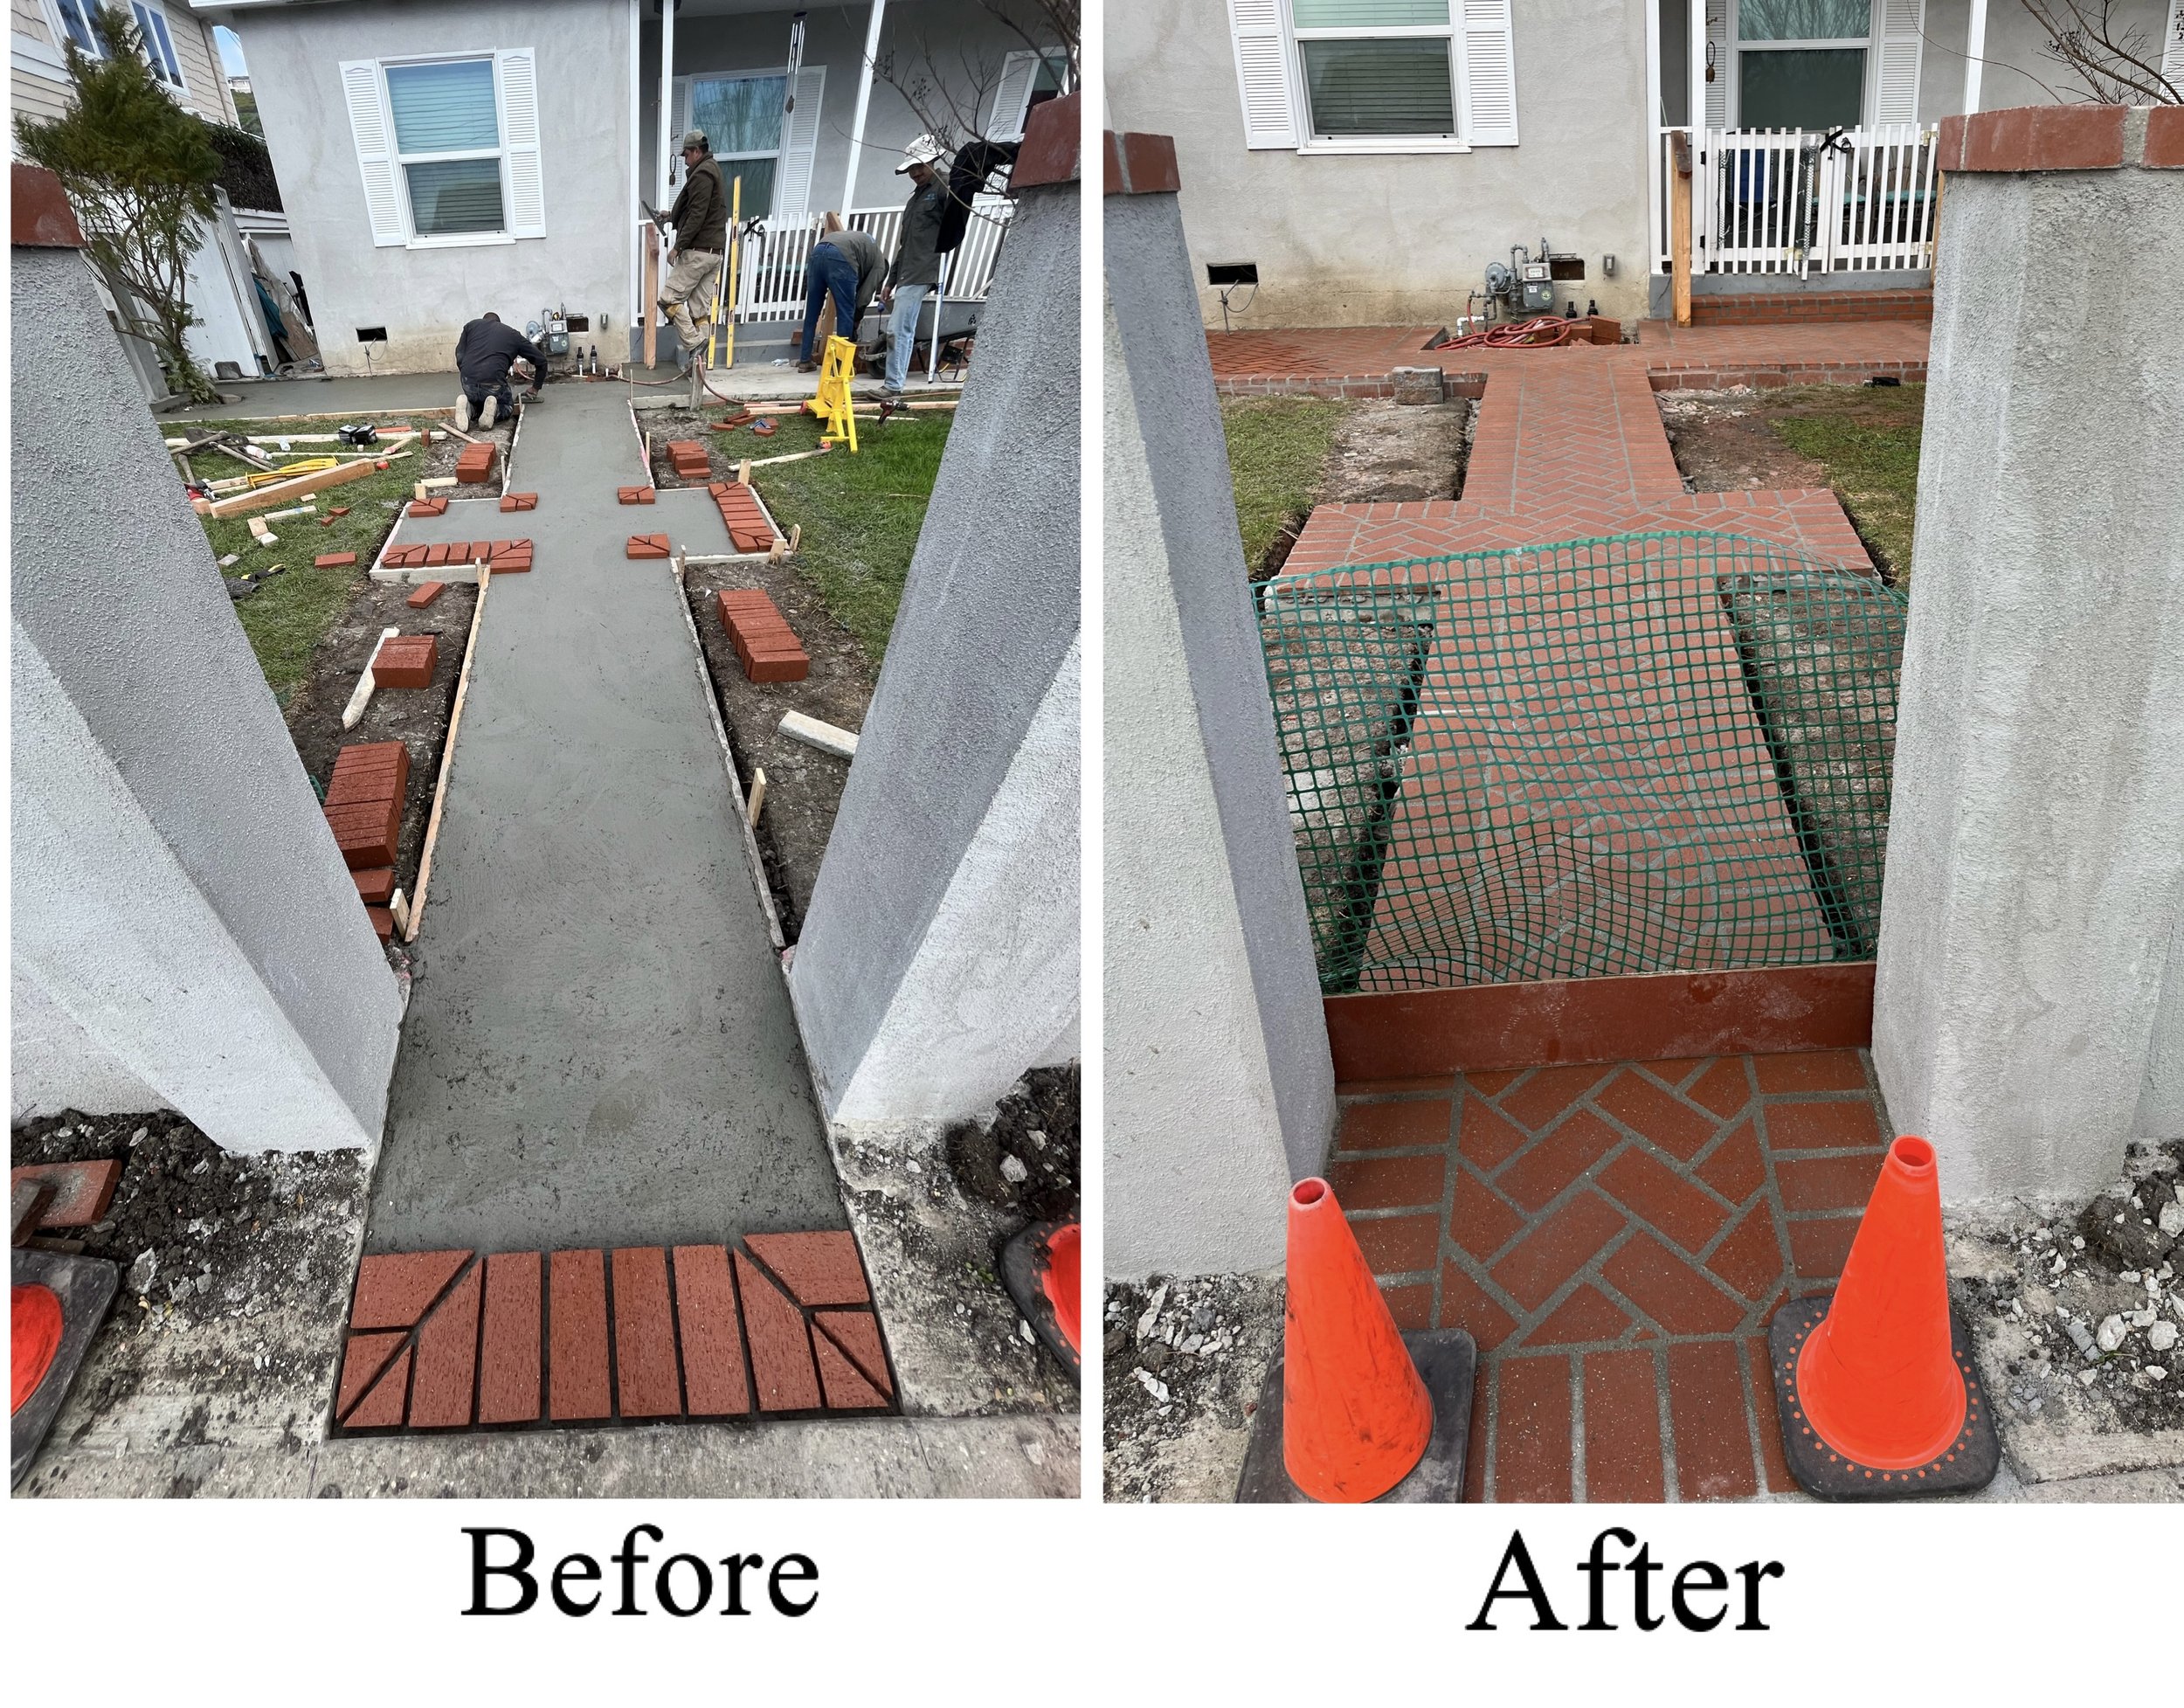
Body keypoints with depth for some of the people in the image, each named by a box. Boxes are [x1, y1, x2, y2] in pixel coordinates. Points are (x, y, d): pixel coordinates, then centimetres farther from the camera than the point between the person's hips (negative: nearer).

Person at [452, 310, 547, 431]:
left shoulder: (471, 325, 21)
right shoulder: (513, 335, 19)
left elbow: (459, 357, 15)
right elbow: (541, 360, 22)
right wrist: (534, 389, 33)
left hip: (468, 381, 2)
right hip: (494, 384, -2)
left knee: (475, 402, 34)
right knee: (507, 406, 29)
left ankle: (467, 407, -3)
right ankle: (494, 409, -8)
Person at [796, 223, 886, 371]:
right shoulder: (880, 263, 21)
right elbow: (864, 297, 10)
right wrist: (854, 327, 19)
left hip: (818, 250, 6)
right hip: (841, 258, -6)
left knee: (812, 312, 15)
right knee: (846, 313, 7)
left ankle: (805, 361, 22)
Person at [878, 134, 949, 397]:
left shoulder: (944, 188, -1)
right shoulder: (916, 197, 26)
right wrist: (891, 281, 27)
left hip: (921, 273, -9)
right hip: (907, 273, 9)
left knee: (898, 330, -13)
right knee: (902, 330, 7)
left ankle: (893, 388, -12)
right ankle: (893, 386, 9)